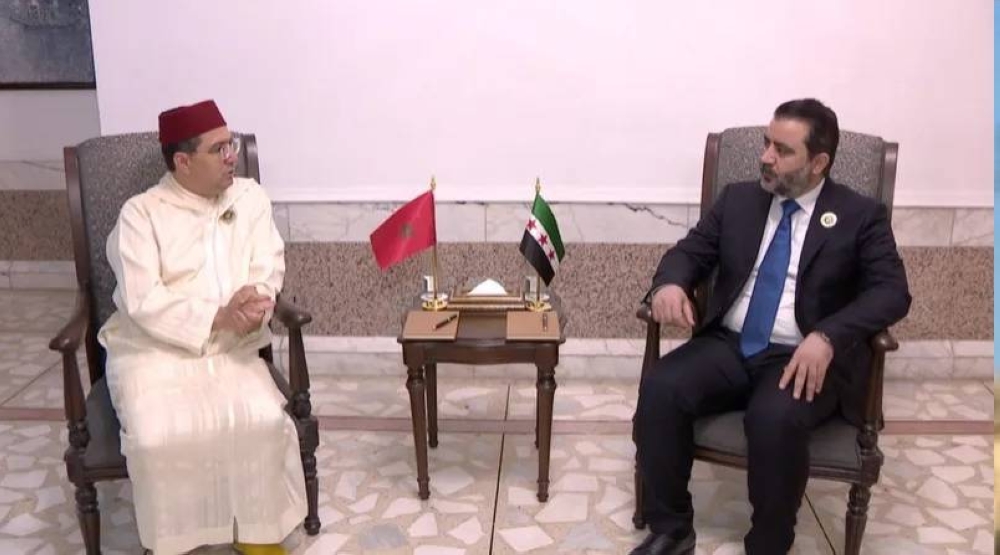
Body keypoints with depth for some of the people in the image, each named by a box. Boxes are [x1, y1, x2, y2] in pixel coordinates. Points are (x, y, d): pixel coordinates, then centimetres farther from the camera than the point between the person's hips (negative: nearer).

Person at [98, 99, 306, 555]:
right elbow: (144, 303, -15)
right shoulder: (140, 214, -6)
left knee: (264, 423, -24)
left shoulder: (250, 198, 6)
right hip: (154, 351, -2)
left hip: (232, 350, 3)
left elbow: (268, 272, 2)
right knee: (157, 438, -28)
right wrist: (218, 317, -25)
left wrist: (254, 305, -22)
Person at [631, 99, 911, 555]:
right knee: (660, 389, -24)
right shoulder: (738, 199, 14)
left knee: (776, 420, -35)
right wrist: (670, 282, -15)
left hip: (803, 358, -3)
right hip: (728, 346, 4)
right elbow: (690, 251, 12)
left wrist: (827, 337, -25)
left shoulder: (861, 216, 2)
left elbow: (892, 291, -7)